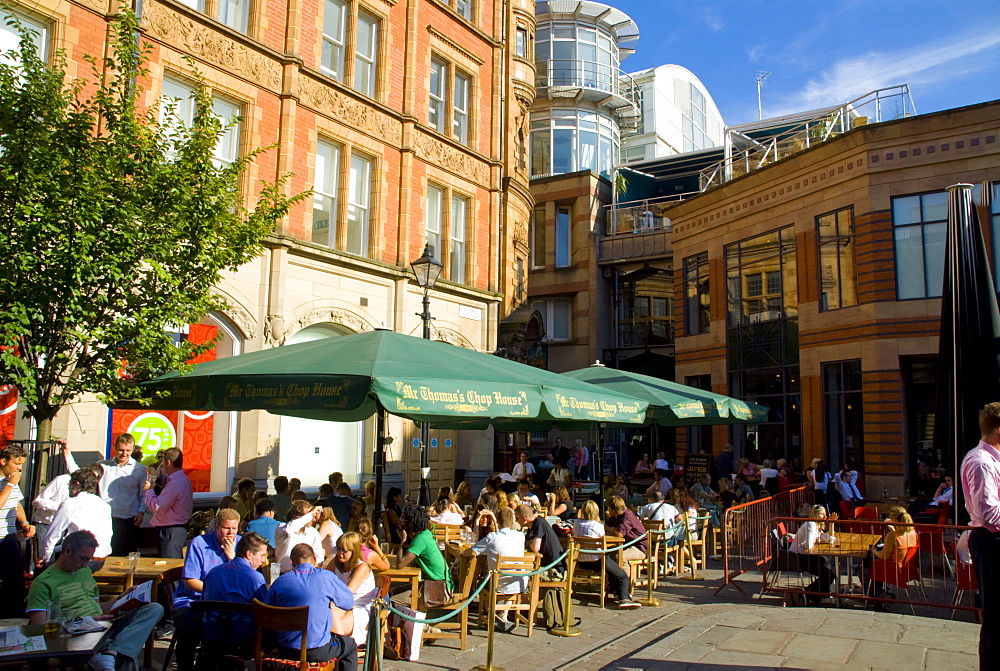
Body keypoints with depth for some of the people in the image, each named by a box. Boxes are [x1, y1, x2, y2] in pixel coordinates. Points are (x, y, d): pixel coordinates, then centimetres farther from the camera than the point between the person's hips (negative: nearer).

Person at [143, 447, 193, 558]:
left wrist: (149, 490, -5)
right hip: (179, 528, 11)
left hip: (171, 531, -11)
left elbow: (158, 506, -20)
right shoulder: (183, 479, 13)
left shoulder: (175, 483, -21)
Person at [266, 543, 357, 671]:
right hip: (318, 652, -3)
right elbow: (349, 602, 6)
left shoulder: (280, 581, -2)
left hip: (286, 651, 4)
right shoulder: (326, 577, -6)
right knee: (350, 645, 24)